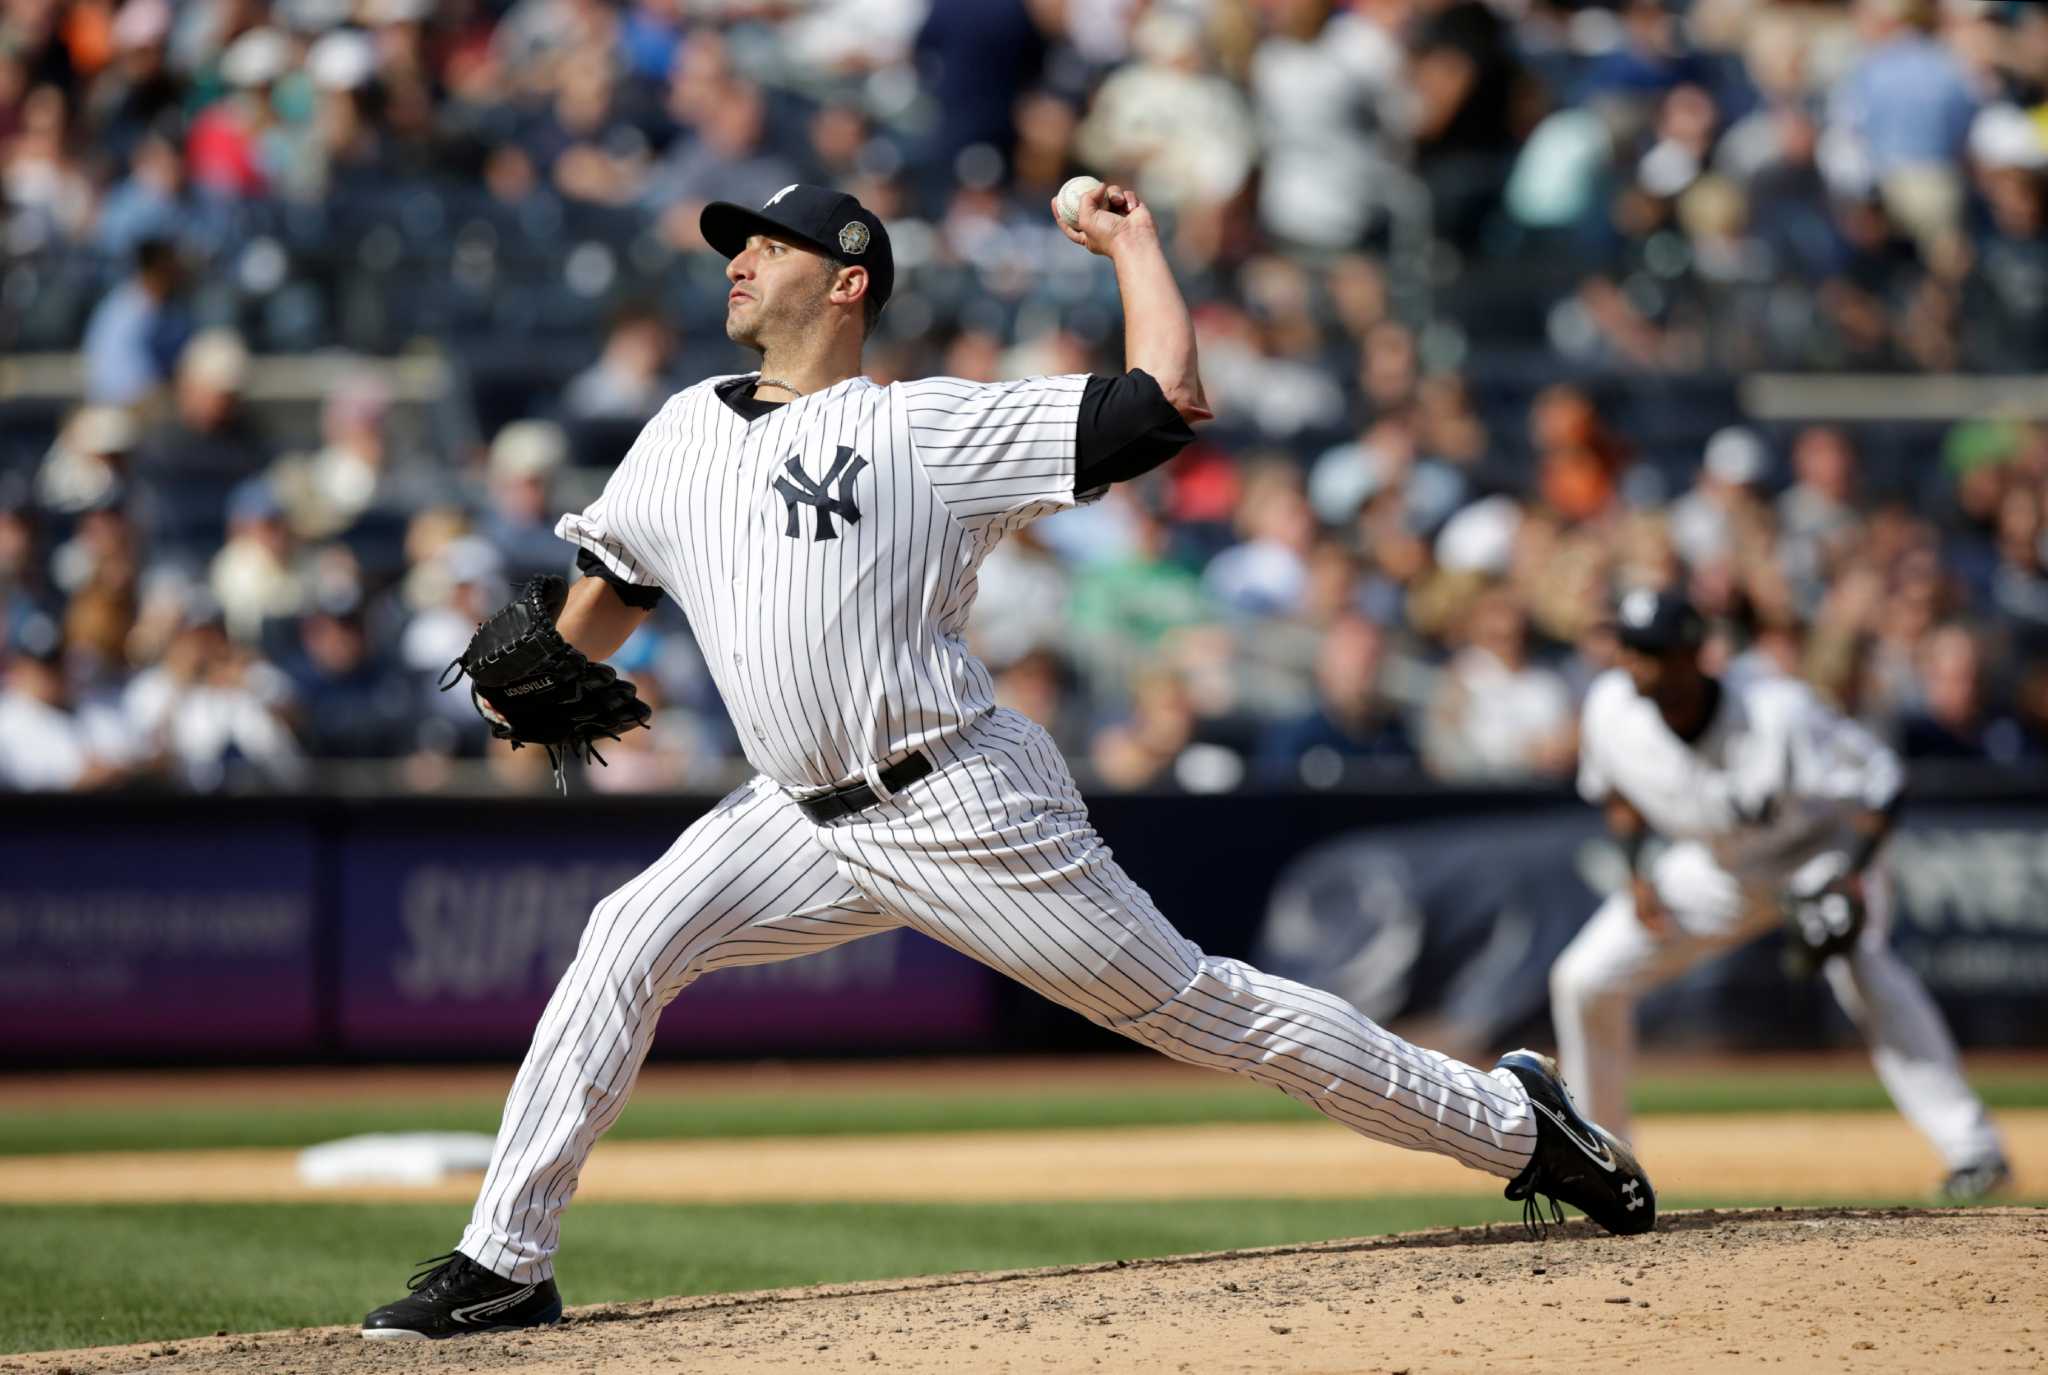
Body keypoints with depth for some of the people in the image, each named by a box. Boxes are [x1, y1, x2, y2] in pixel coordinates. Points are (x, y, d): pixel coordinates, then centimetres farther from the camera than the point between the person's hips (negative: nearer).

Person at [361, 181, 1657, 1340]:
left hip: (963, 809, -6)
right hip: (806, 821, 6)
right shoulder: (686, 431, 13)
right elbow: (611, 588, 23)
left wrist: (1131, 239, -3)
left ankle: (1512, 1119, 11)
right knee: (629, 943, -12)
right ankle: (505, 1263, -8)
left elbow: (1169, 402, -12)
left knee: (1197, 1006, -2)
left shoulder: (930, 426, -6)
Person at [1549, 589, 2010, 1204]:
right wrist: (1636, 873, -6)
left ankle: (1972, 1148, -35)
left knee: (1862, 970, -34)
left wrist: (1852, 877, -35)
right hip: (1718, 870, 6)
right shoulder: (1613, 709, -19)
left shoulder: (1776, 714, -35)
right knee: (1582, 980, 1)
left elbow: (1878, 780, -25)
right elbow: (1617, 788, 5)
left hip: (1821, 853, -6)